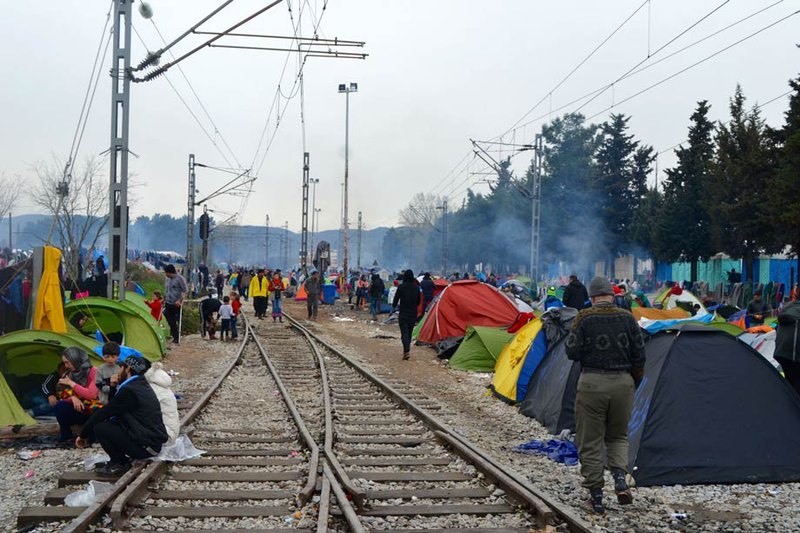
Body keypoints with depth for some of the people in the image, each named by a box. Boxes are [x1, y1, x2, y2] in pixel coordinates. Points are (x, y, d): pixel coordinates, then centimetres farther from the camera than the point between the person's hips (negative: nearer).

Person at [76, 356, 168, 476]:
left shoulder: (129, 390, -16)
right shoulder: (143, 385, 13)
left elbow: (104, 413, -9)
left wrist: (83, 434, 1)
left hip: (146, 447, -9)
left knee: (100, 428, -11)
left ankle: (120, 463, 2)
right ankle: (118, 460, 13)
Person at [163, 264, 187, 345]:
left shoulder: (180, 278, -10)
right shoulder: (168, 279, 12)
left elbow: (184, 291, -12)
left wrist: (179, 300, -21)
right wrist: (164, 299, 21)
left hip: (176, 304, -6)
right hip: (168, 303, 6)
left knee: (177, 321, -3)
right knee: (171, 322, 5)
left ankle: (177, 338, 5)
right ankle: (175, 337, 14)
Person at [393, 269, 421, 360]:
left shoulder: (401, 287, -10)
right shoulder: (416, 288, 2)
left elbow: (396, 298, -4)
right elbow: (418, 301, 10)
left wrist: (394, 306, 16)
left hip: (403, 313, -4)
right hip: (413, 314, 4)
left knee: (404, 332, -6)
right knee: (409, 332, 16)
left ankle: (407, 351, -22)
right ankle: (407, 349, 25)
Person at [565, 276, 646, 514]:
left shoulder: (584, 318, -6)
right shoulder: (627, 318, 2)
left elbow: (572, 352, -6)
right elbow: (639, 356, 5)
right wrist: (635, 383, 18)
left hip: (592, 383, -3)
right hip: (622, 383, 3)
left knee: (590, 441, 7)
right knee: (618, 436, 22)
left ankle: (596, 496, 8)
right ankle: (620, 477, 0)